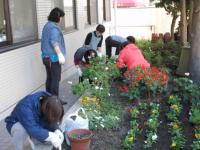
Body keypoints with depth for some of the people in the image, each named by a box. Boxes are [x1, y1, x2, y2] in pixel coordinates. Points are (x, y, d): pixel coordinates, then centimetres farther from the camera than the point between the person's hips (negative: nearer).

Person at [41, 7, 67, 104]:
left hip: (46, 56, 10)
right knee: (55, 79, -3)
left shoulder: (47, 25, 16)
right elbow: (54, 42, -26)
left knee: (49, 78, 14)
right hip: (53, 57, -10)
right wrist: (60, 54, -30)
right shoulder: (54, 27, -15)